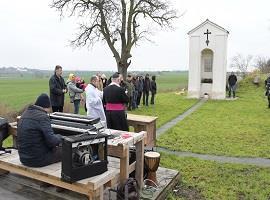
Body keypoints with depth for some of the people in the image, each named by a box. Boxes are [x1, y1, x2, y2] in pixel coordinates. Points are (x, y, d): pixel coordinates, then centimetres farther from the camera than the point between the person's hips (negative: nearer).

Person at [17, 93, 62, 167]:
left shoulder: (24, 114, 7)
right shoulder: (43, 117, -19)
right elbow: (51, 141, -24)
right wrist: (59, 137, -3)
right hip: (38, 159, -8)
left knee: (55, 148, 26)